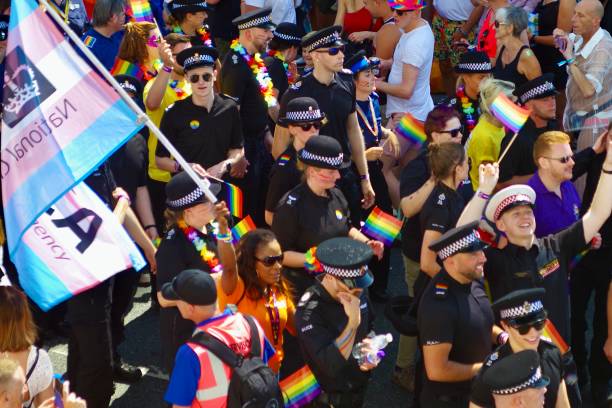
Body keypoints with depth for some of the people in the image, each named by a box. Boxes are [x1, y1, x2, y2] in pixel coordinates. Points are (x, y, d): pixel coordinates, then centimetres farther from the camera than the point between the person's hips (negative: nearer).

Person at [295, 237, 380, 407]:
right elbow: (331, 365, -34)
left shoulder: (356, 292, -8)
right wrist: (353, 321, -38)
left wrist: (371, 347, -9)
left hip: (359, 386, 6)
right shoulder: (310, 311, -29)